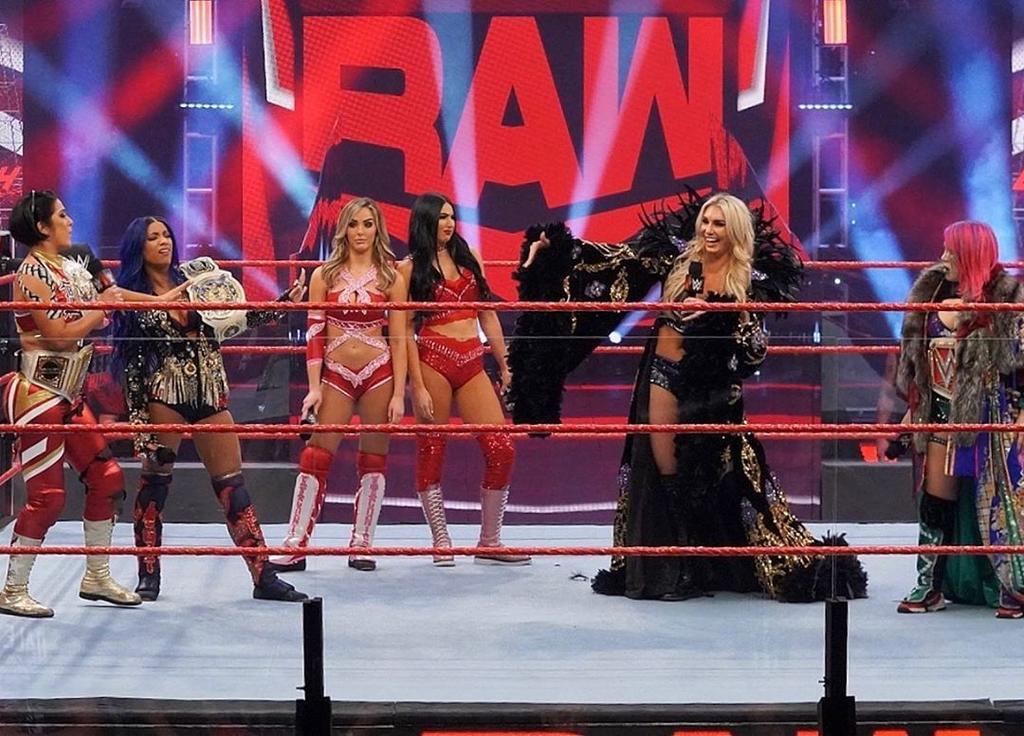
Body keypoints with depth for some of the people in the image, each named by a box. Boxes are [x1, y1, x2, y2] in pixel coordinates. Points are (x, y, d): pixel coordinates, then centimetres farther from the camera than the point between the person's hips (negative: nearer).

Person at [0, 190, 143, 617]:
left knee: (106, 478, 10)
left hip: (69, 396, 9)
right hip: (38, 395, -9)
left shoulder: (71, 268, 11)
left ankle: (97, 577, 22)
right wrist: (102, 308, -8)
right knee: (46, 495, -8)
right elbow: (60, 335, -18)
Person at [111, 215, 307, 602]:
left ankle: (264, 577, 1)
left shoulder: (195, 278, 11)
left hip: (209, 392, 3)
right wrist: (136, 414, -5)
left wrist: (284, 304, 2)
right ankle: (149, 575, 6)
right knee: (155, 478, -4)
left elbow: (236, 316, 12)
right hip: (164, 392, -3)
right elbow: (130, 361, 1)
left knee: (232, 484, 2)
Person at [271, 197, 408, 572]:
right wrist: (314, 388, -5)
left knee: (373, 459, 4)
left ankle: (362, 545, 13)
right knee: (316, 457, -4)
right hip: (335, 375, 0)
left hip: (378, 374, 0)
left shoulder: (391, 278, 3)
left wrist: (399, 394, -4)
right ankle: (295, 546, -1)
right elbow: (314, 334, 3)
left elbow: (398, 340, 1)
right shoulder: (324, 276, 5)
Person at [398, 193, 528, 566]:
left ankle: (490, 542, 6)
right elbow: (405, 330, -3)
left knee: (502, 450, -4)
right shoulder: (411, 268, 2)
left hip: (473, 363, 4)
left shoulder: (469, 258, 15)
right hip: (433, 360, -4)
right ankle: (441, 543, 8)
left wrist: (505, 366, 13)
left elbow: (487, 315, 17)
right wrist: (418, 386, -11)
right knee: (431, 453, -1)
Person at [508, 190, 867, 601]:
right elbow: (616, 258, 2)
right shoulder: (678, 255, 2)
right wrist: (556, 247, -3)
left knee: (722, 474, -2)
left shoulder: (752, 280, -3)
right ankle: (664, 571, 14)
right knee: (663, 471, 3)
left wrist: (718, 315, -22)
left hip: (710, 383, -2)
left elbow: (755, 348, -8)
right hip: (663, 372, 2)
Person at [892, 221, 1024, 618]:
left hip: (989, 416, -6)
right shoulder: (935, 291, 10)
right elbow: (917, 354, 17)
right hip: (943, 411, 6)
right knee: (935, 501, 6)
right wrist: (914, 407, 16)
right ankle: (929, 586, 13)